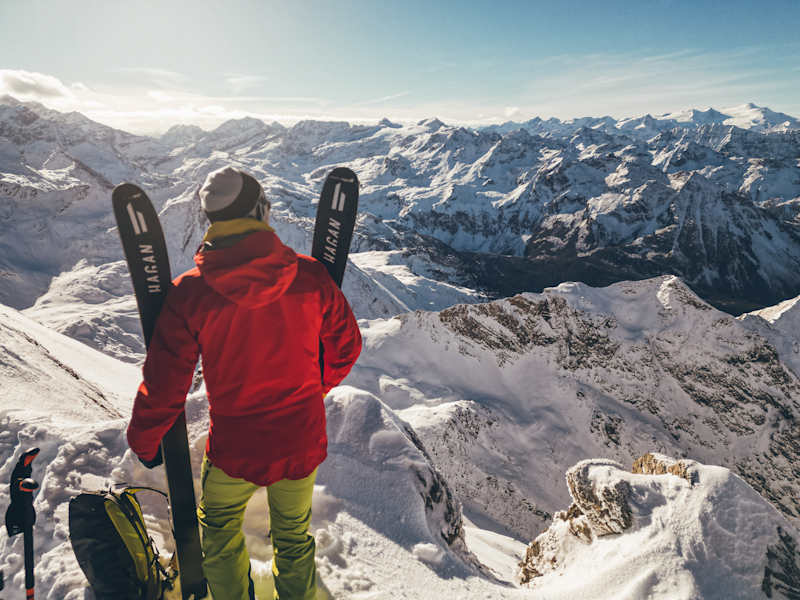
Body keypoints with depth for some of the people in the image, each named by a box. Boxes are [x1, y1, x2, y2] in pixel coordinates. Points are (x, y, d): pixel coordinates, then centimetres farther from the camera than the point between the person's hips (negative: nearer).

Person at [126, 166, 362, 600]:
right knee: (294, 534, 27)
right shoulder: (310, 276, -15)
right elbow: (346, 346, -2)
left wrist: (144, 442, 9)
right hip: (303, 445, 2)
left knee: (219, 524, 30)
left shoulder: (189, 294, -18)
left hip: (234, 451, -1)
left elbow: (164, 383, -10)